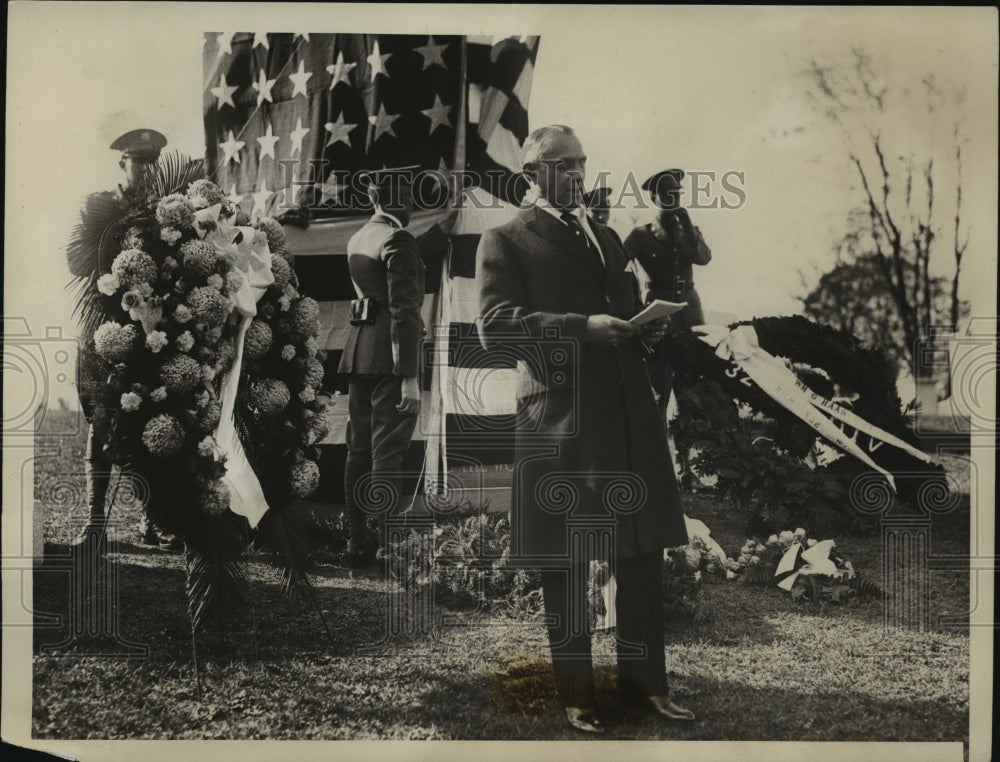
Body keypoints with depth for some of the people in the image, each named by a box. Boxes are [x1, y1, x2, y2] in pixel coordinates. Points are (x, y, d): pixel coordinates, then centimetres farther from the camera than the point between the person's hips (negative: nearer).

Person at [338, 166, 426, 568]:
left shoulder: (357, 239, 14)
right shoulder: (398, 240, -11)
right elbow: (403, 310, -18)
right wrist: (409, 377, -20)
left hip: (358, 351, 8)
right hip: (388, 357, -8)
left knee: (359, 450, 10)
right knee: (388, 453, -6)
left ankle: (357, 543, 16)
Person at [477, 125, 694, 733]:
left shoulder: (609, 238, 23)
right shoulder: (507, 241, 2)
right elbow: (494, 324, -11)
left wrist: (648, 326, 6)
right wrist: (583, 327, -18)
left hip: (629, 414, 6)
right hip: (558, 420, -6)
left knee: (645, 552, 8)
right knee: (565, 561, 3)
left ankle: (643, 677, 23)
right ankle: (576, 692, 17)